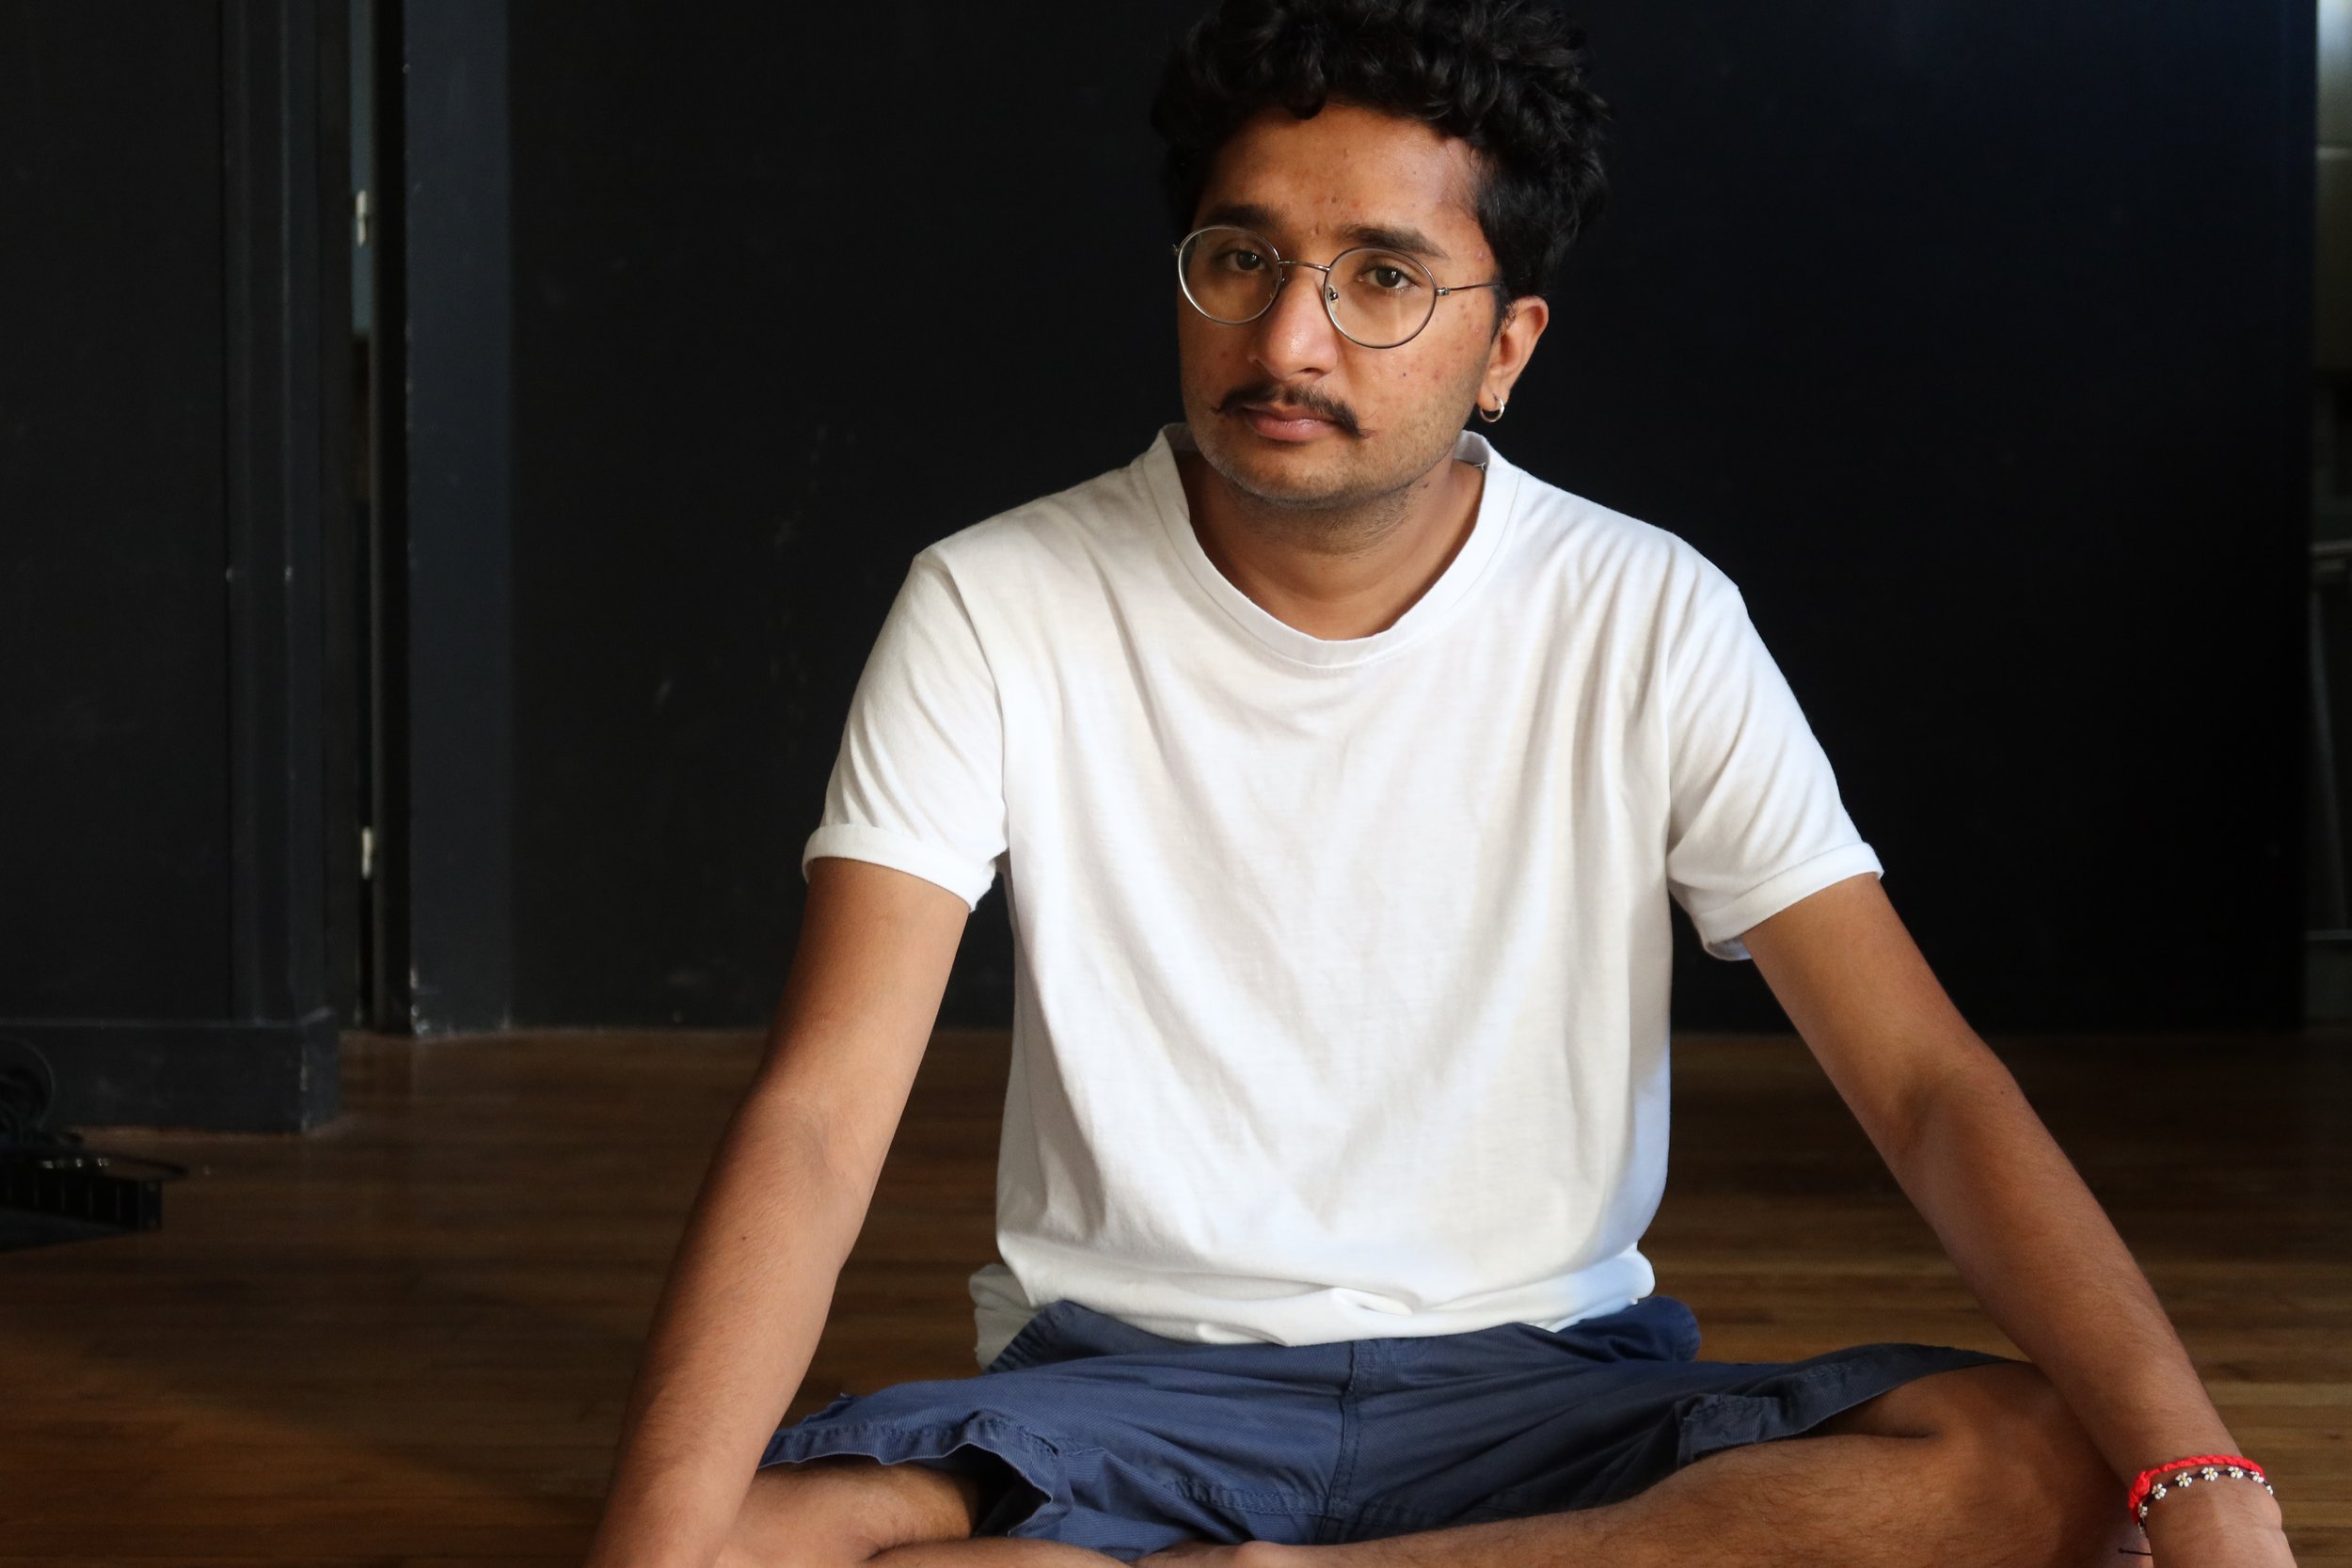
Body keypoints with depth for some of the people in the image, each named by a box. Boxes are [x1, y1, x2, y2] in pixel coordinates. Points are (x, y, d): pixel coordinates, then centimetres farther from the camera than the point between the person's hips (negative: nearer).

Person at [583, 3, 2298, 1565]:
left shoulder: (1648, 625, -4)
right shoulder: (999, 612, -7)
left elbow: (1928, 1081, -8)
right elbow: (817, 1120, -14)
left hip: (1547, 1374, 2)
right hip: (1123, 1375, -2)